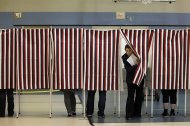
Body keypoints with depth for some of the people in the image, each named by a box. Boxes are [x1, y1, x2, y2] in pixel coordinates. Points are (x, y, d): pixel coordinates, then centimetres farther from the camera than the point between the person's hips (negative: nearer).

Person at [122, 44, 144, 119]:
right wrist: (136, 65, -35)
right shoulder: (124, 57, -12)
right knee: (130, 96, -9)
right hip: (131, 79, -3)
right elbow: (128, 69, -21)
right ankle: (129, 114, -5)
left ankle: (137, 113, 20)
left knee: (140, 96, 7)